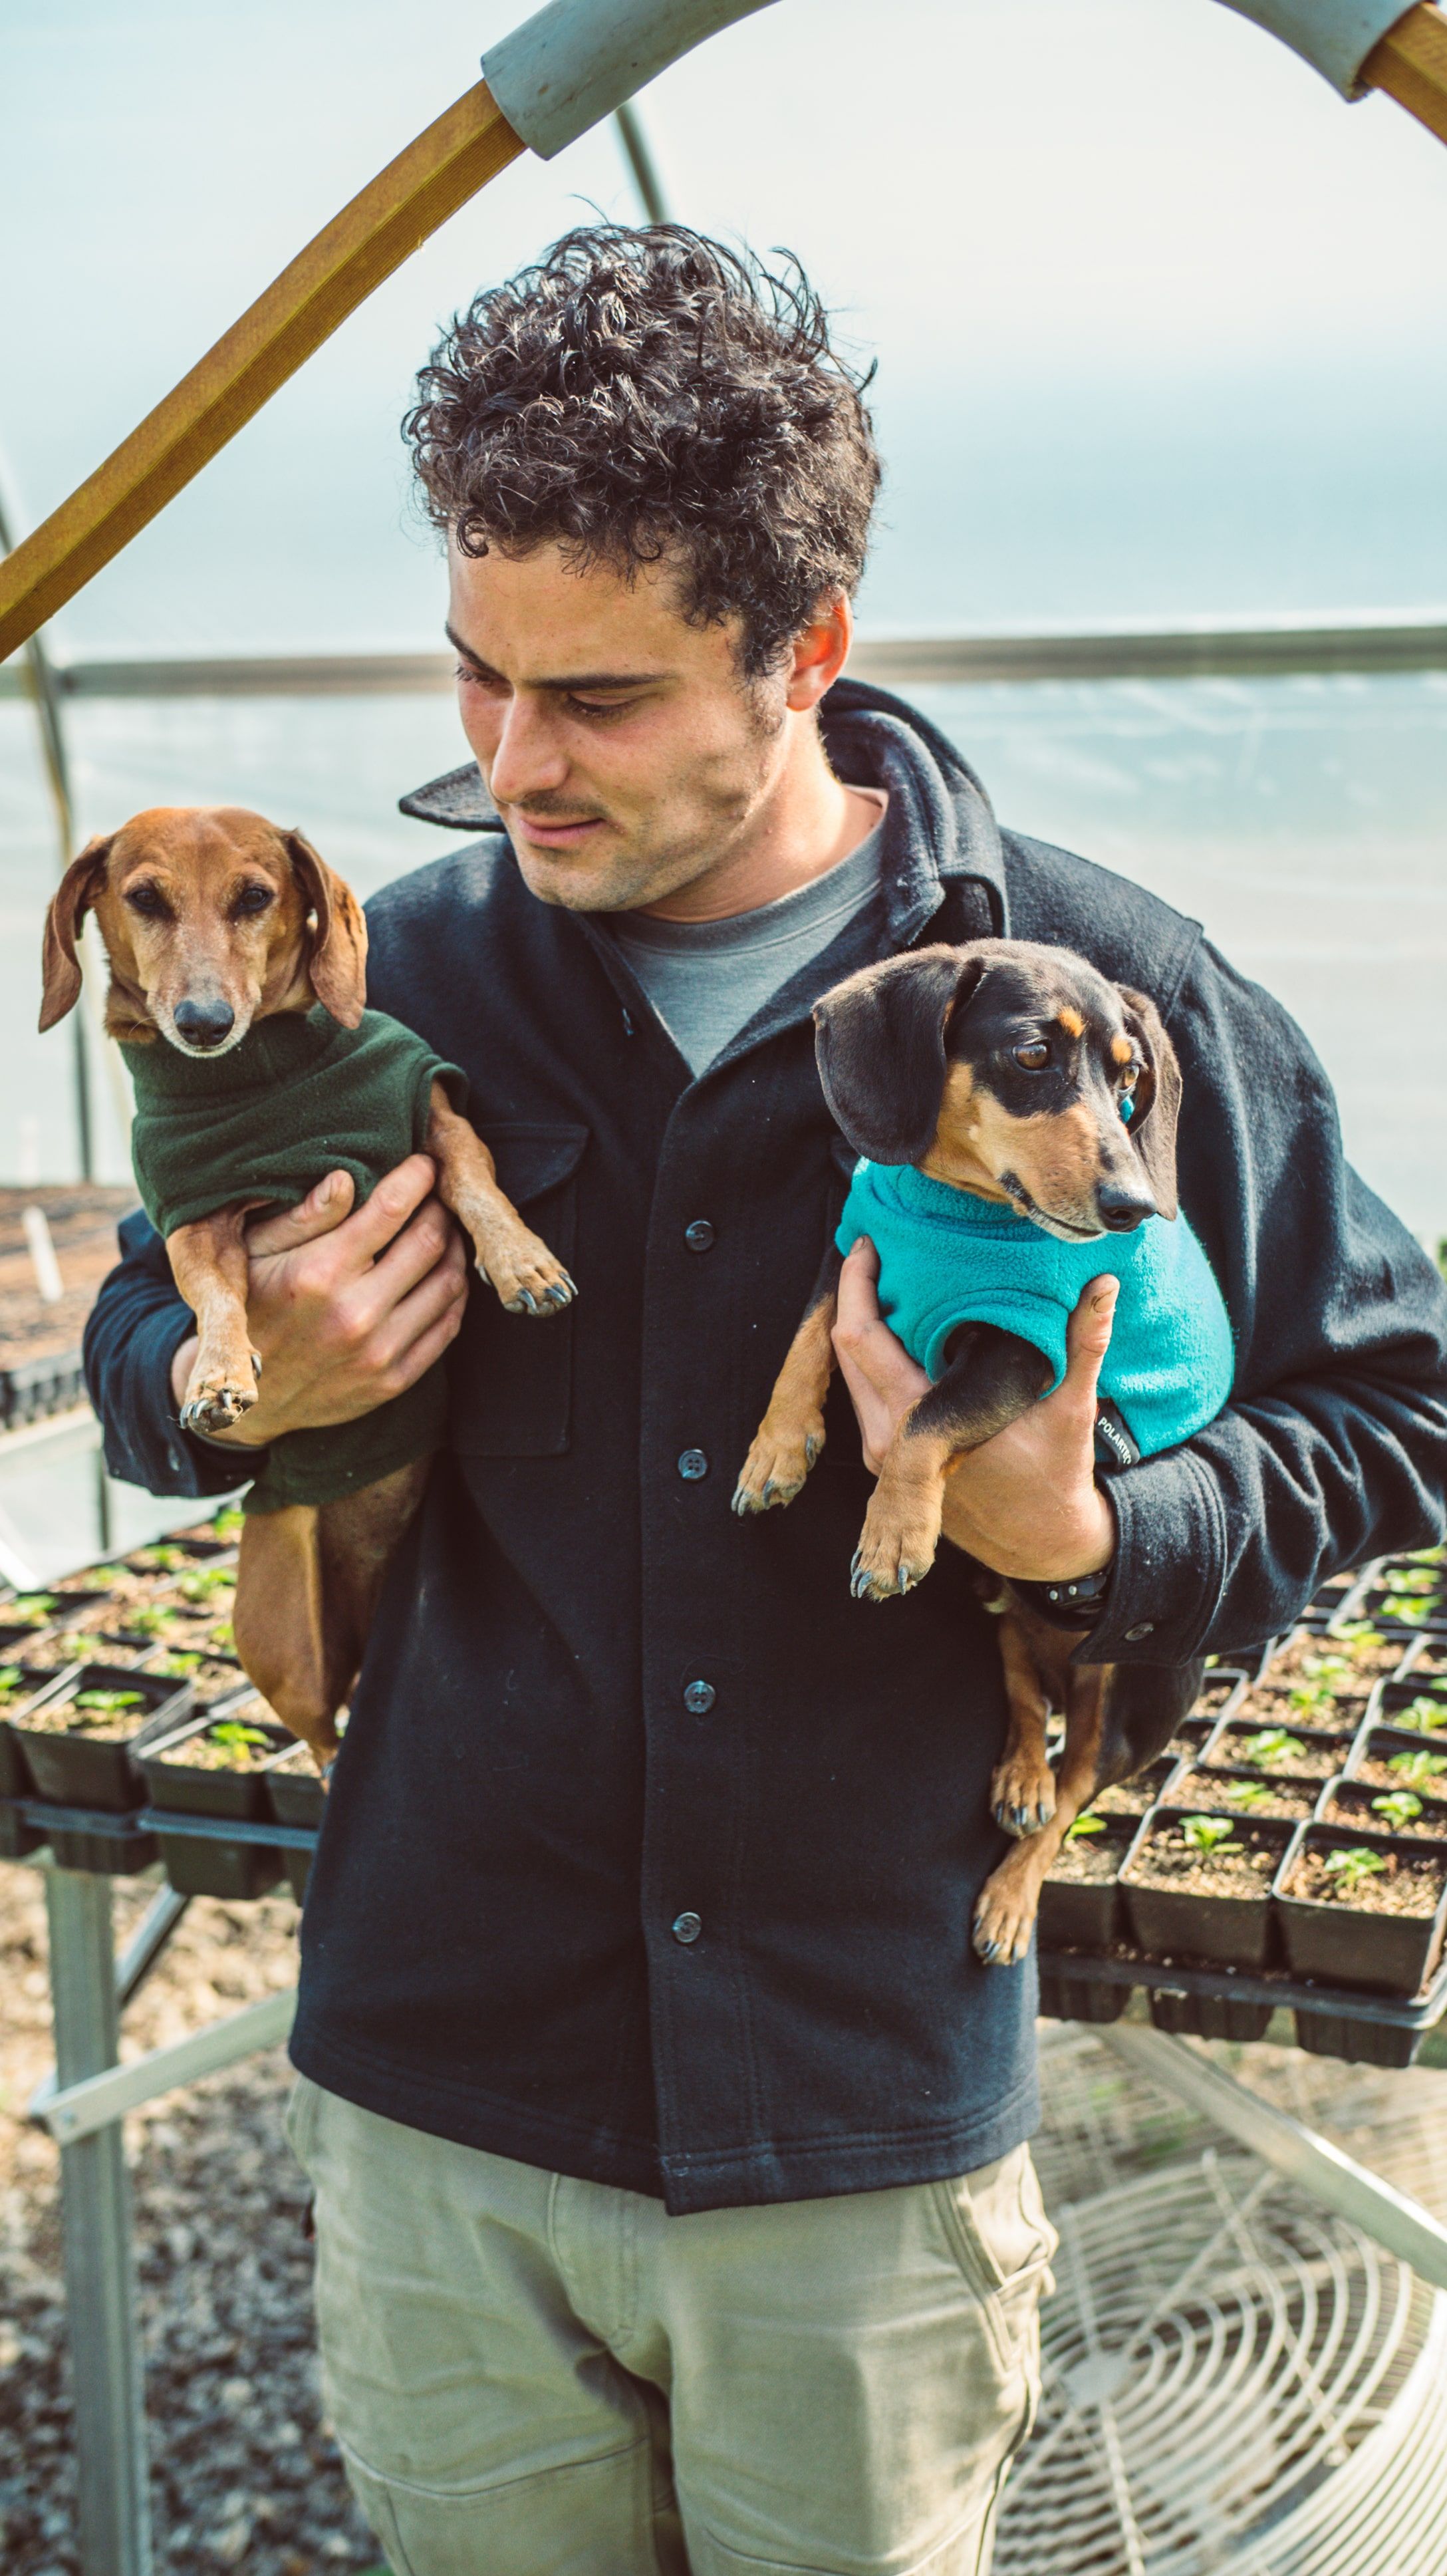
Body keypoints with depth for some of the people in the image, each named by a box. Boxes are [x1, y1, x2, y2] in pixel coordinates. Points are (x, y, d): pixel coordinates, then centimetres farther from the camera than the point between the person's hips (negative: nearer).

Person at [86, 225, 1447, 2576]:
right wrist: (236, 1388, -12)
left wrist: (1093, 1539, -18)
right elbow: (143, 1329, 12)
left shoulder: (1094, 992, -10)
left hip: (867, 2129, -1)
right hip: (441, 2104, 2)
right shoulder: (407, 969, -3)